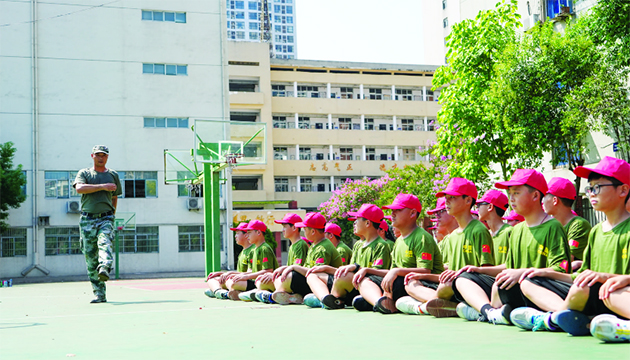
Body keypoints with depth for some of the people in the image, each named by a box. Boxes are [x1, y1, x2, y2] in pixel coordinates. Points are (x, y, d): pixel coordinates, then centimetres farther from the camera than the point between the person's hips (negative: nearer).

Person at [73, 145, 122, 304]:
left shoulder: (113, 175, 18)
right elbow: (79, 188, -10)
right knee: (90, 257, -4)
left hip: (105, 219, 0)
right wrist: (102, 186, -13)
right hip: (87, 220, 0)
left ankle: (104, 269, -54)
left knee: (105, 243, -29)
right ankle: (99, 294, -2)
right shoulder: (84, 173, 12)